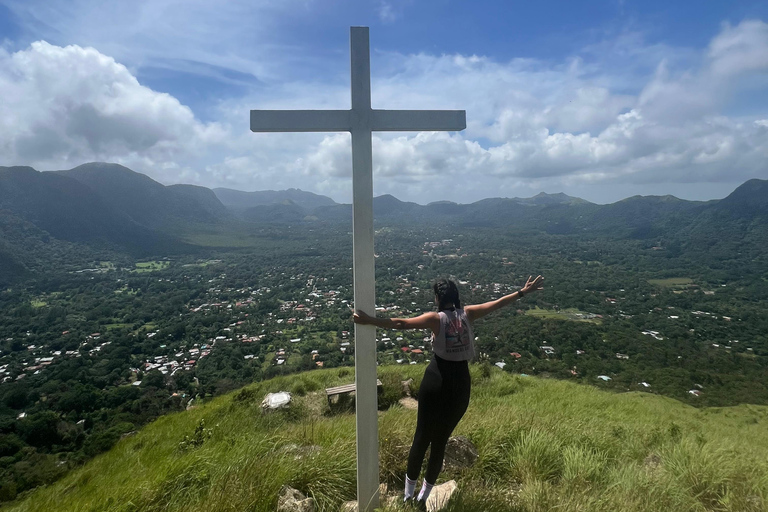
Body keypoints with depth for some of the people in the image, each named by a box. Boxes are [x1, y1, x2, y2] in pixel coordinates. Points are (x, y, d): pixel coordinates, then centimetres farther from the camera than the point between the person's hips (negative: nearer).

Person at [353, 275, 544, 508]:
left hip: (436, 380, -3)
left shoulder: (436, 318, -10)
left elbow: (401, 323, -22)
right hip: (460, 383, 3)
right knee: (440, 441, 15)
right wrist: (523, 292, 18)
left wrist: (369, 320, -23)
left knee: (422, 437, 13)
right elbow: (497, 303, 7)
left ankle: (408, 494, 26)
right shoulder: (468, 314, -2)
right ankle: (423, 496, 27)